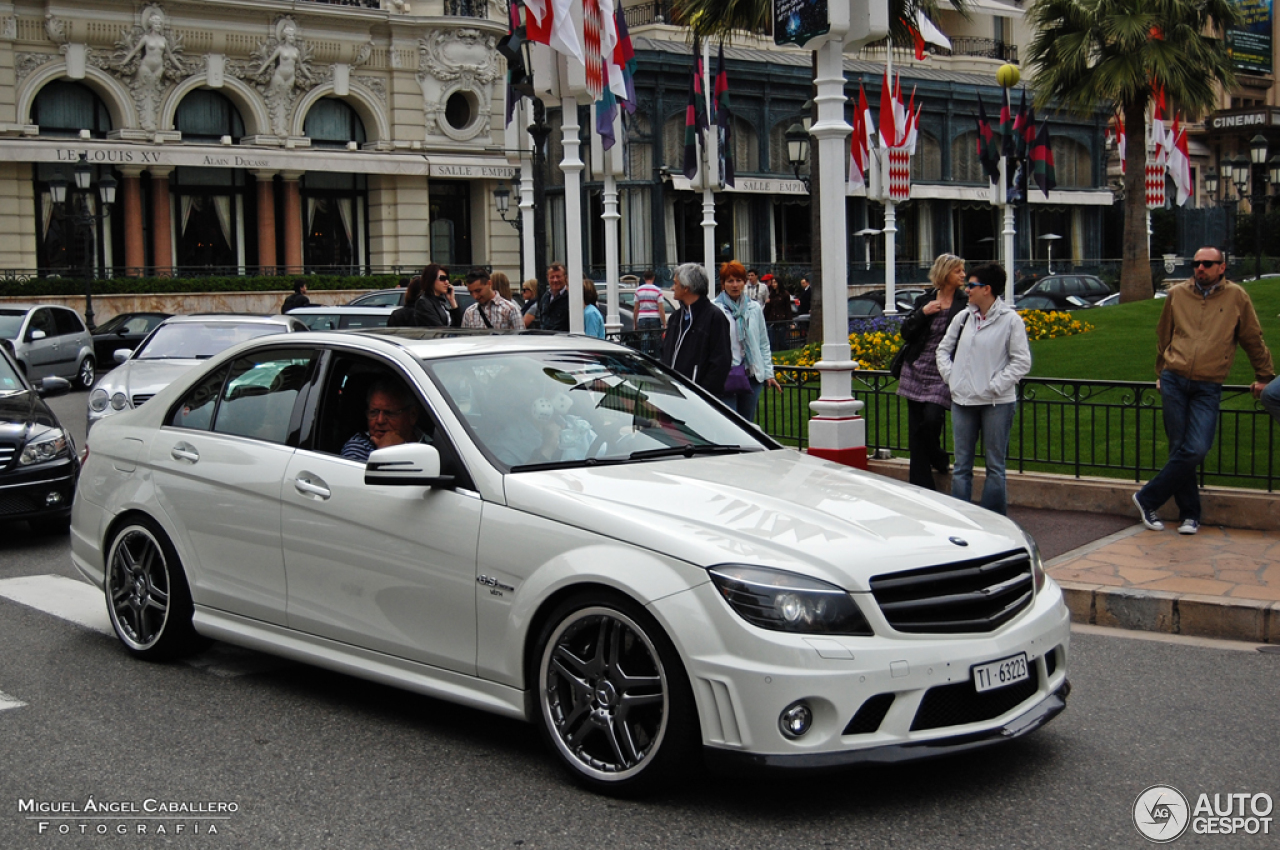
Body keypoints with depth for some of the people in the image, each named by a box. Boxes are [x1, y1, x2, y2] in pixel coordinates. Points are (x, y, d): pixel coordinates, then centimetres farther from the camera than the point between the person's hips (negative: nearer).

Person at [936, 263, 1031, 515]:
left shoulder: (1011, 320, -7)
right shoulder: (962, 317, 7)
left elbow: (1022, 362, -8)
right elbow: (943, 349, 17)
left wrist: (994, 386, -13)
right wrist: (951, 376, 3)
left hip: (997, 402, -5)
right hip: (962, 400, 5)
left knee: (995, 466, 5)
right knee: (961, 466, 8)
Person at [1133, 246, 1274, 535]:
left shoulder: (1236, 296, 4)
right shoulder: (1177, 294, 8)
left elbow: (1253, 340, 14)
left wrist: (1264, 376, 21)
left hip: (1208, 388, -1)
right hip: (1174, 381, 1)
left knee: (1196, 450, -13)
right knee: (1179, 448, 1)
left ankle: (1148, 498, 0)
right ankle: (1189, 514, 12)